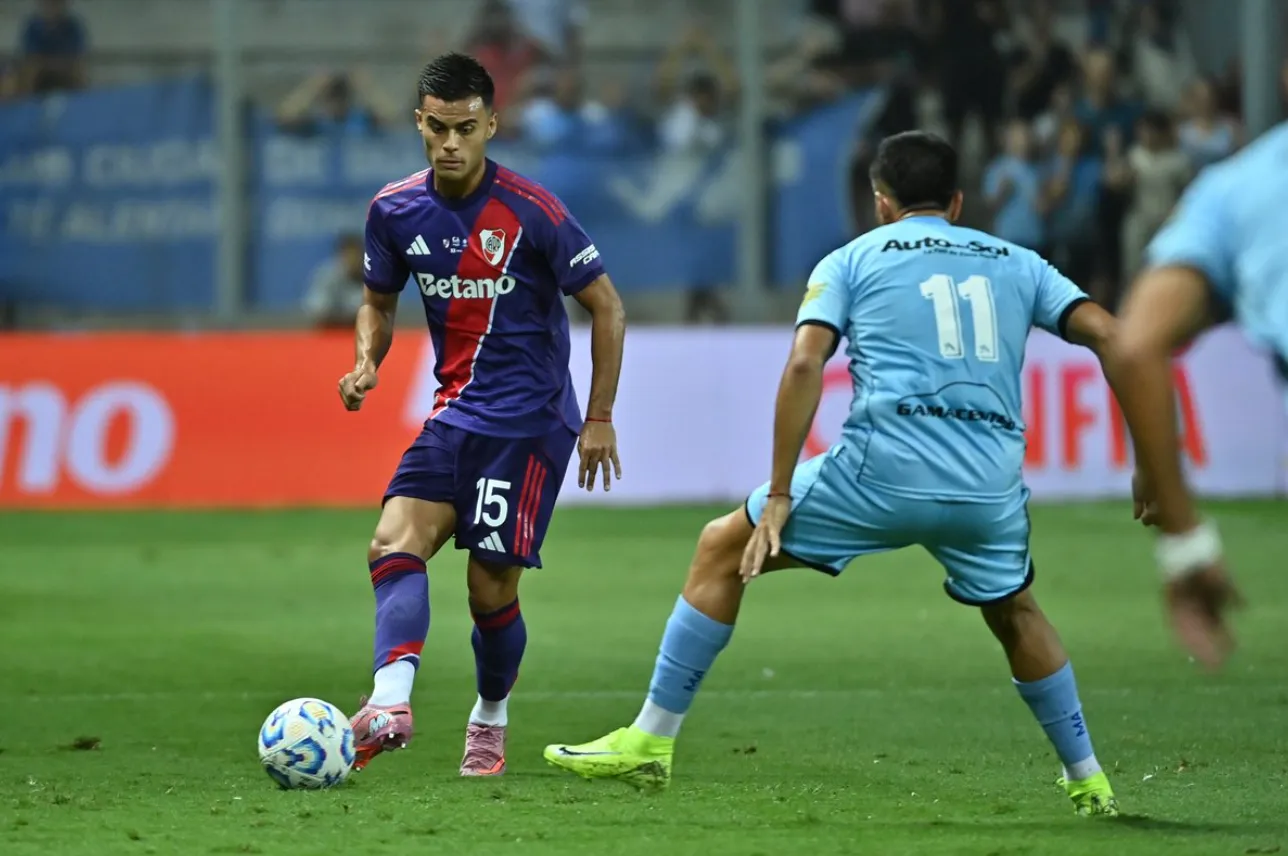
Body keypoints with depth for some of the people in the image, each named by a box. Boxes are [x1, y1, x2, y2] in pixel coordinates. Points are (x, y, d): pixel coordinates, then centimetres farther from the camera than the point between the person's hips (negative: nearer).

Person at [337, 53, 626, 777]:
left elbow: (606, 306, -4)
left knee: (492, 587, -4)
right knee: (395, 541, -18)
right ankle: (391, 705, -34)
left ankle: (491, 721, 20)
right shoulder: (396, 210, 2)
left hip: (529, 421, -5)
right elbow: (380, 301, 19)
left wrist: (599, 419, -5)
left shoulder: (531, 212, -13)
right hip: (455, 413, 5)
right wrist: (368, 362, -3)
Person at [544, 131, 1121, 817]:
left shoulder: (852, 261, 14)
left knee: (722, 550, 14)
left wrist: (779, 495, -1)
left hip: (881, 470, -3)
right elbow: (1106, 334, 9)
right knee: (1015, 614, 33)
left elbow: (804, 365, -1)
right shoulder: (1017, 264, 21)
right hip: (991, 489, 3)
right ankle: (1087, 781, 34)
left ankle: (651, 742, 11)